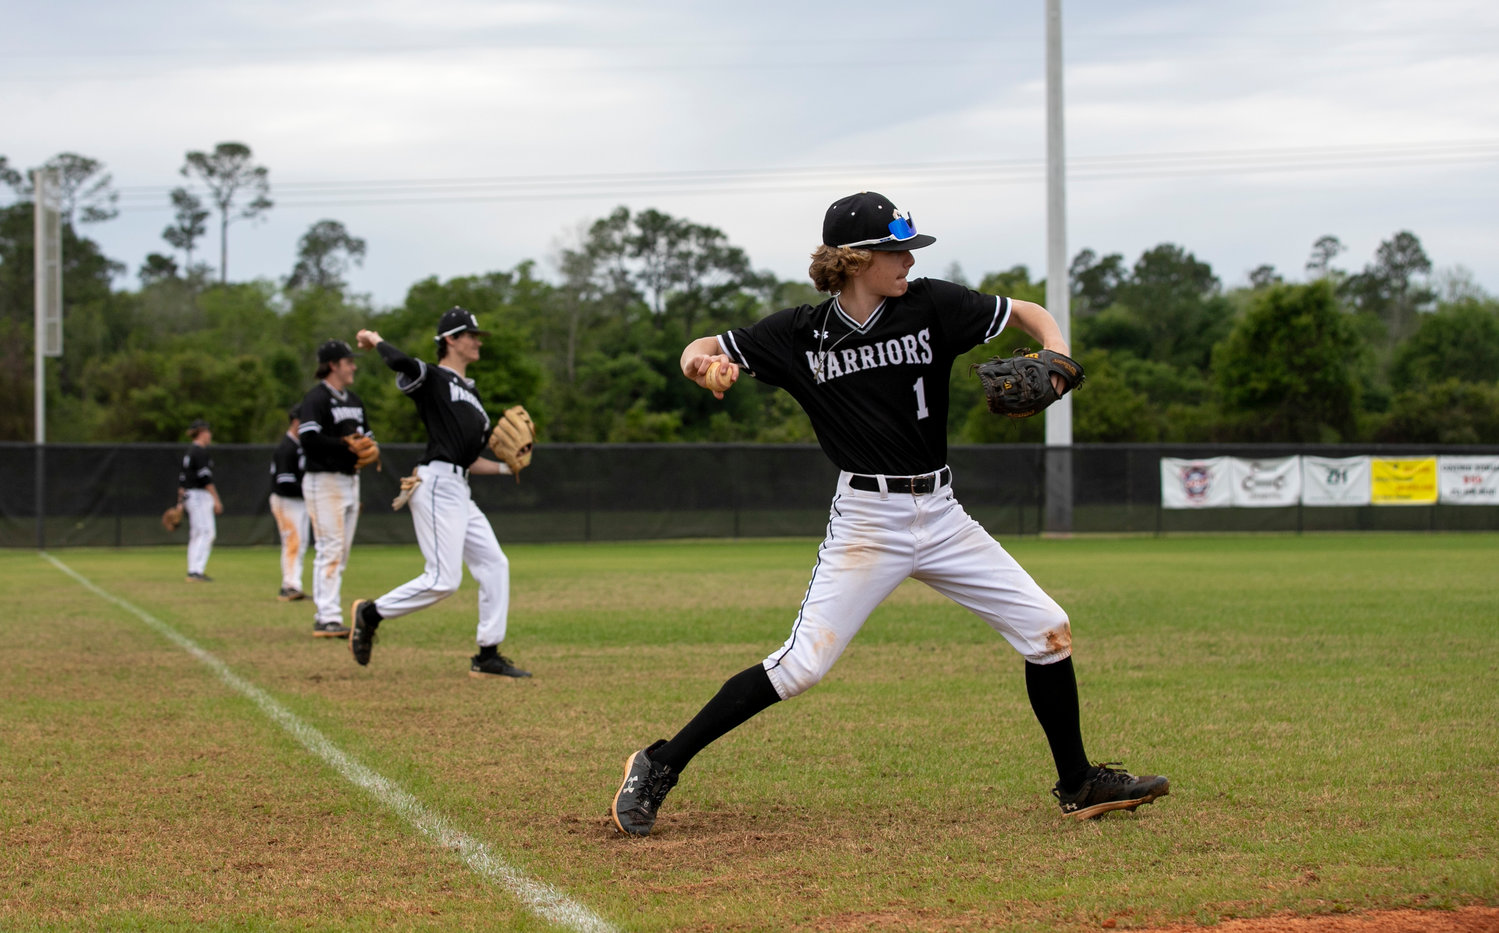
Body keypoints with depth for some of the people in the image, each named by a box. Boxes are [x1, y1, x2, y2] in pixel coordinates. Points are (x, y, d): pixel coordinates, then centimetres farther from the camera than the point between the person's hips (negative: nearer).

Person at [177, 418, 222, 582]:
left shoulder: (188, 452, 17)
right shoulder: (201, 452, -12)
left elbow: (181, 478, 19)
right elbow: (205, 478, -19)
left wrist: (180, 502, 21)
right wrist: (216, 500, -19)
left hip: (188, 495, 10)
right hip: (200, 495, -10)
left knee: (196, 535, 11)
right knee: (206, 532, -12)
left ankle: (193, 571, 11)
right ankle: (197, 571, -19)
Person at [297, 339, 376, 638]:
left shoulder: (354, 400, 18)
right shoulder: (316, 398, -10)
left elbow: (366, 434, 23)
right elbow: (309, 439, -22)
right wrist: (347, 446, -22)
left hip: (351, 479, 9)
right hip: (324, 481, -9)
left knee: (341, 554, 9)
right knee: (330, 550, -13)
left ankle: (325, 616, 14)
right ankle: (328, 617, -15)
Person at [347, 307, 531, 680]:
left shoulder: (470, 394, 23)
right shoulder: (431, 378, -4)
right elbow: (401, 362, -27)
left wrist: (505, 468, 14)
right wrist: (375, 340, -9)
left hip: (459, 491, 10)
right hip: (437, 485, -10)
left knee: (494, 565, 5)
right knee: (443, 579, -14)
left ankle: (488, 656, 8)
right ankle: (370, 613, 2)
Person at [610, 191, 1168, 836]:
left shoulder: (931, 307, 0)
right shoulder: (800, 335, -4)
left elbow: (1029, 313, 9)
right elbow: (697, 354, 3)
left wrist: (1055, 358, -13)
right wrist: (705, 365, -22)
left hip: (940, 514, 4)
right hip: (866, 522, -4)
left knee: (1048, 632, 2)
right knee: (801, 665, -14)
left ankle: (1078, 785, 20)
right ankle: (659, 768, -4)